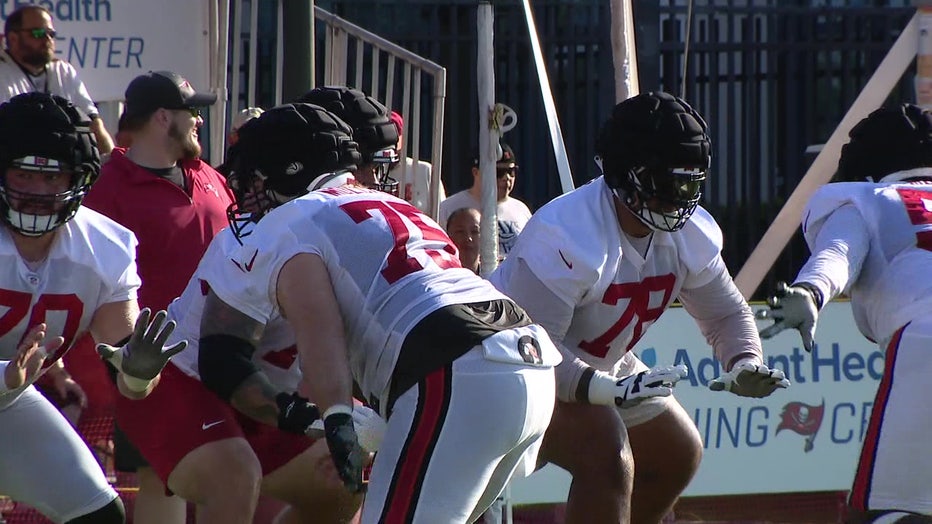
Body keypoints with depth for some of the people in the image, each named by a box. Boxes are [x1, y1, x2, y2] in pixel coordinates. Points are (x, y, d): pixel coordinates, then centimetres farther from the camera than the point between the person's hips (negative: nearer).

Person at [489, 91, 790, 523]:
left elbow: (725, 313, 5)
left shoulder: (690, 235, -9)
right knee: (608, 455, -30)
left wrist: (744, 362, -17)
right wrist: (607, 389, -48)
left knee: (678, 454, 17)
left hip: (600, 367, 10)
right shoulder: (566, 236, -34)